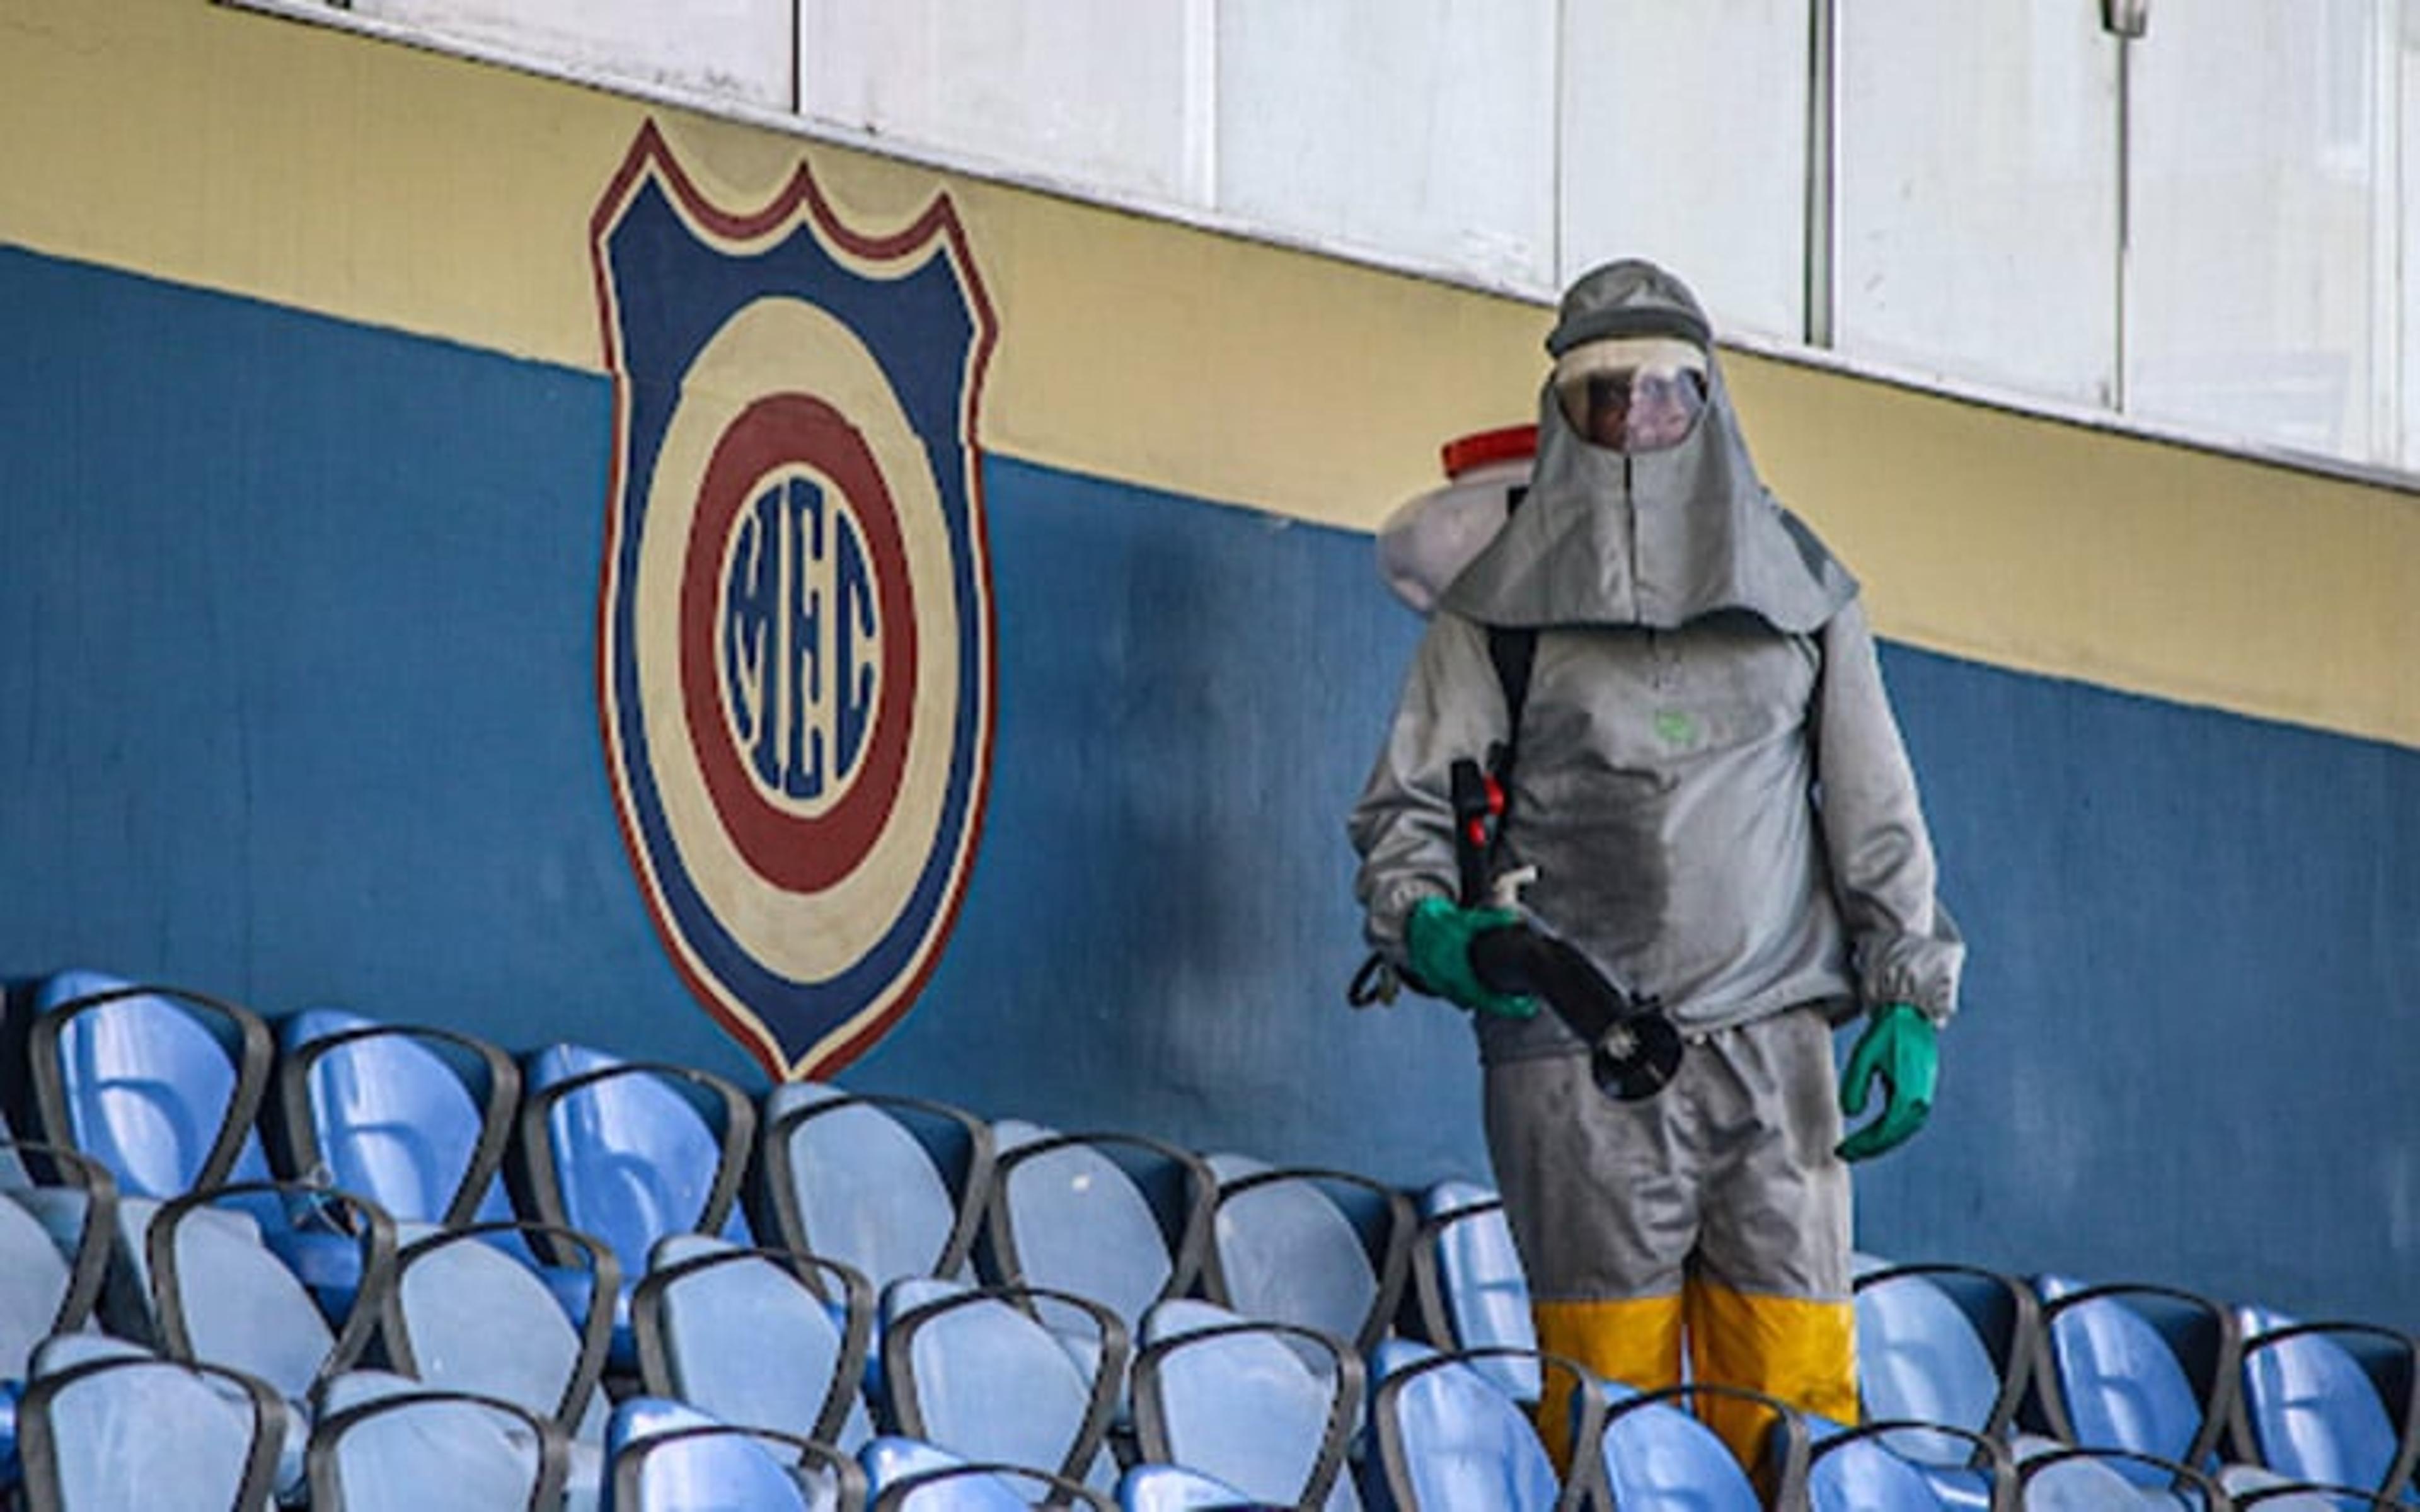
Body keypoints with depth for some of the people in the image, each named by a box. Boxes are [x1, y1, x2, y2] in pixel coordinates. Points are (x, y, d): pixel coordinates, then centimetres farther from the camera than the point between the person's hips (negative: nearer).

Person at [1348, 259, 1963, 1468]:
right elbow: (1409, 801, 8)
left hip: (1774, 1039, 2)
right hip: (1578, 1059, -2)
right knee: (1607, 1422, -6)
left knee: (1795, 1395, -7)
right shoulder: (1503, 606, 9)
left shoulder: (1801, 589, 15)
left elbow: (1875, 810, 17)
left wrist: (1909, 1003, 9)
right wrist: (1426, 926, -13)